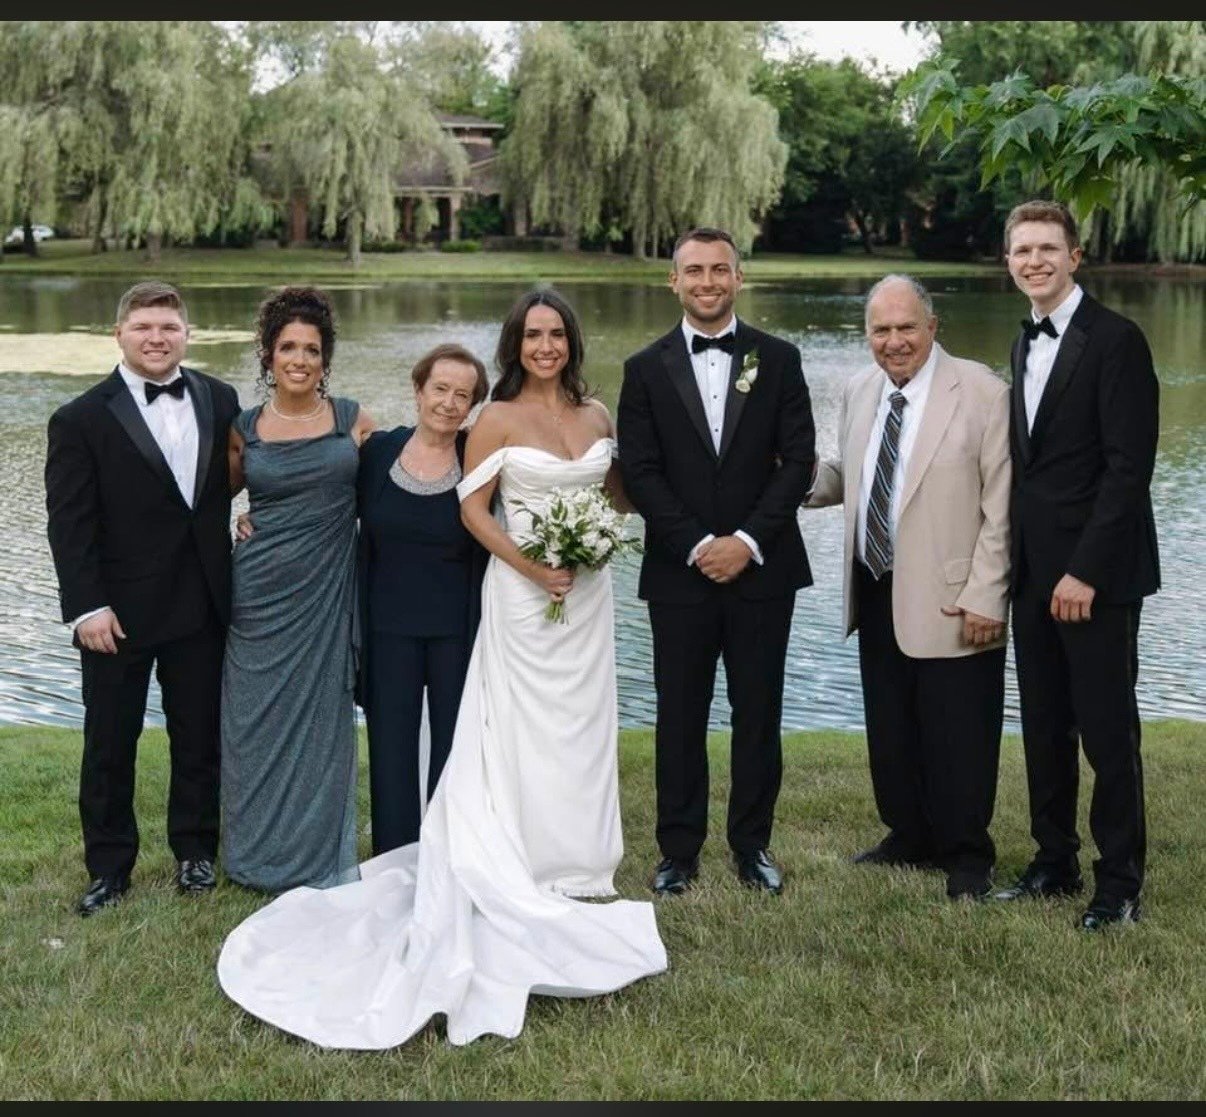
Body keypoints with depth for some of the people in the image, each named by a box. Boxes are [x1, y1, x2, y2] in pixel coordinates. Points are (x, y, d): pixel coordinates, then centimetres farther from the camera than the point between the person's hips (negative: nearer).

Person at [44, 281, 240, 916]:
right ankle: (109, 867, 21)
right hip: (118, 612, -3)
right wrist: (86, 607, -16)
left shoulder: (219, 400, 3)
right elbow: (69, 523, -10)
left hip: (201, 602, 3)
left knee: (199, 735, 13)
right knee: (109, 743, 8)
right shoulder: (81, 420, -8)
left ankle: (195, 850, 30)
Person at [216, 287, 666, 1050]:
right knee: (525, 728, 2)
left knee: (582, 725, 11)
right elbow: (473, 508, -10)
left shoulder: (597, 414, 6)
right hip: (523, 591, -5)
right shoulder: (498, 419, -7)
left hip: (589, 591, 5)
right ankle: (524, 870, 11)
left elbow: (617, 491, 18)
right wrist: (533, 567, -17)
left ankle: (576, 859, 25)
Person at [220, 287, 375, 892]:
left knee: (321, 721, 7)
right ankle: (261, 854, 23)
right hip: (260, 593, 1)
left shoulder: (352, 419, 0)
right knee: (258, 720, 7)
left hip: (325, 592, 0)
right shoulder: (245, 428, 2)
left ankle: (319, 856, 21)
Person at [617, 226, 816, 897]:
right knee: (680, 716, 5)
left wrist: (747, 541, -11)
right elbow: (640, 472, -2)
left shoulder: (778, 359, 4)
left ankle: (753, 845, 18)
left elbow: (799, 460, -2)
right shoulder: (647, 370, 4)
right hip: (680, 571, 0)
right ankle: (680, 850, 14)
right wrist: (696, 545, -12)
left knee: (759, 714, 6)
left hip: (762, 568, 0)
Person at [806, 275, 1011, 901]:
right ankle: (910, 837, 31)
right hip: (876, 592, 6)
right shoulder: (858, 391, 8)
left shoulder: (981, 392, -10)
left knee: (958, 737, 2)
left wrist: (984, 596, -17)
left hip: (952, 600, -6)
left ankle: (966, 856, 18)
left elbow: (1000, 505, -12)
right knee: (890, 730, 15)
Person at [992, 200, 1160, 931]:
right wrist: (1020, 561, 9)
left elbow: (1129, 467, -16)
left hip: (1095, 574, -7)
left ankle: (1120, 884, 10)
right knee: (1044, 726, 13)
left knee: (1108, 730, -1)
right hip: (1035, 570, 8)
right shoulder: (1027, 344, 14)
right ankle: (1055, 863, 24)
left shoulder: (1115, 340, -11)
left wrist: (1085, 570, -19)